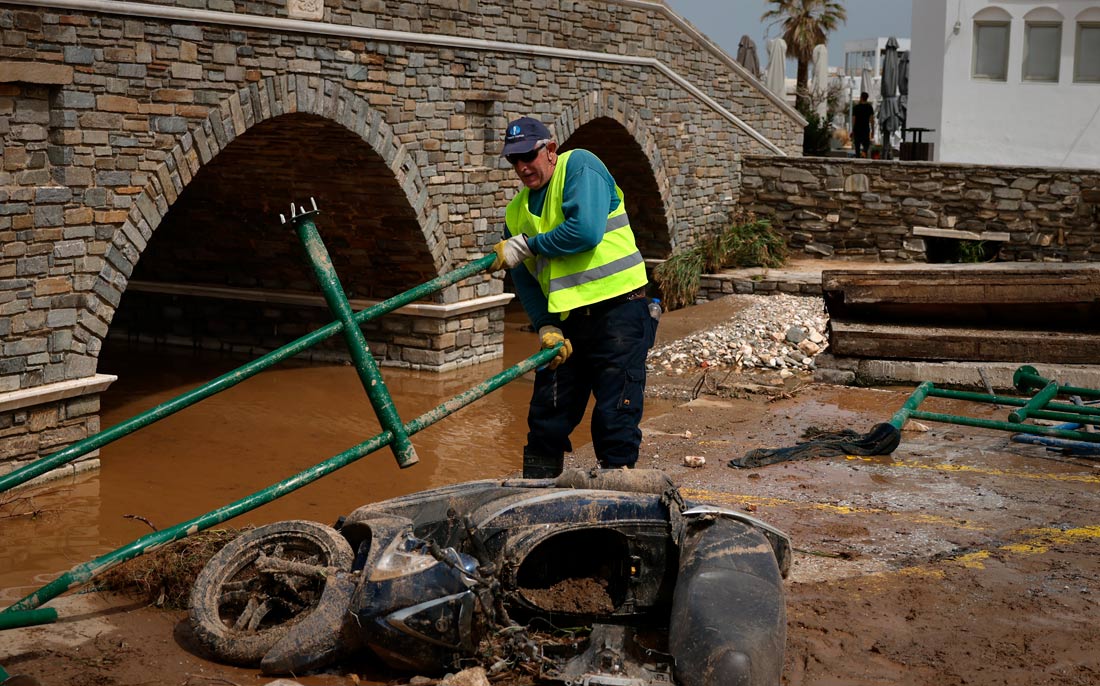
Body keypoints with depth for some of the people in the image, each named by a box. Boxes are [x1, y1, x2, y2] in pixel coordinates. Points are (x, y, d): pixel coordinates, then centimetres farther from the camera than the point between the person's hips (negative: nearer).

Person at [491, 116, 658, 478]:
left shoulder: (579, 166, -6)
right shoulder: (517, 210, 12)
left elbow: (586, 231, -22)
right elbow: (525, 280, 10)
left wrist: (526, 246, -11)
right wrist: (546, 326, -6)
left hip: (617, 309, -6)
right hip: (566, 320, 6)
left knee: (615, 417, -5)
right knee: (546, 417, 9)